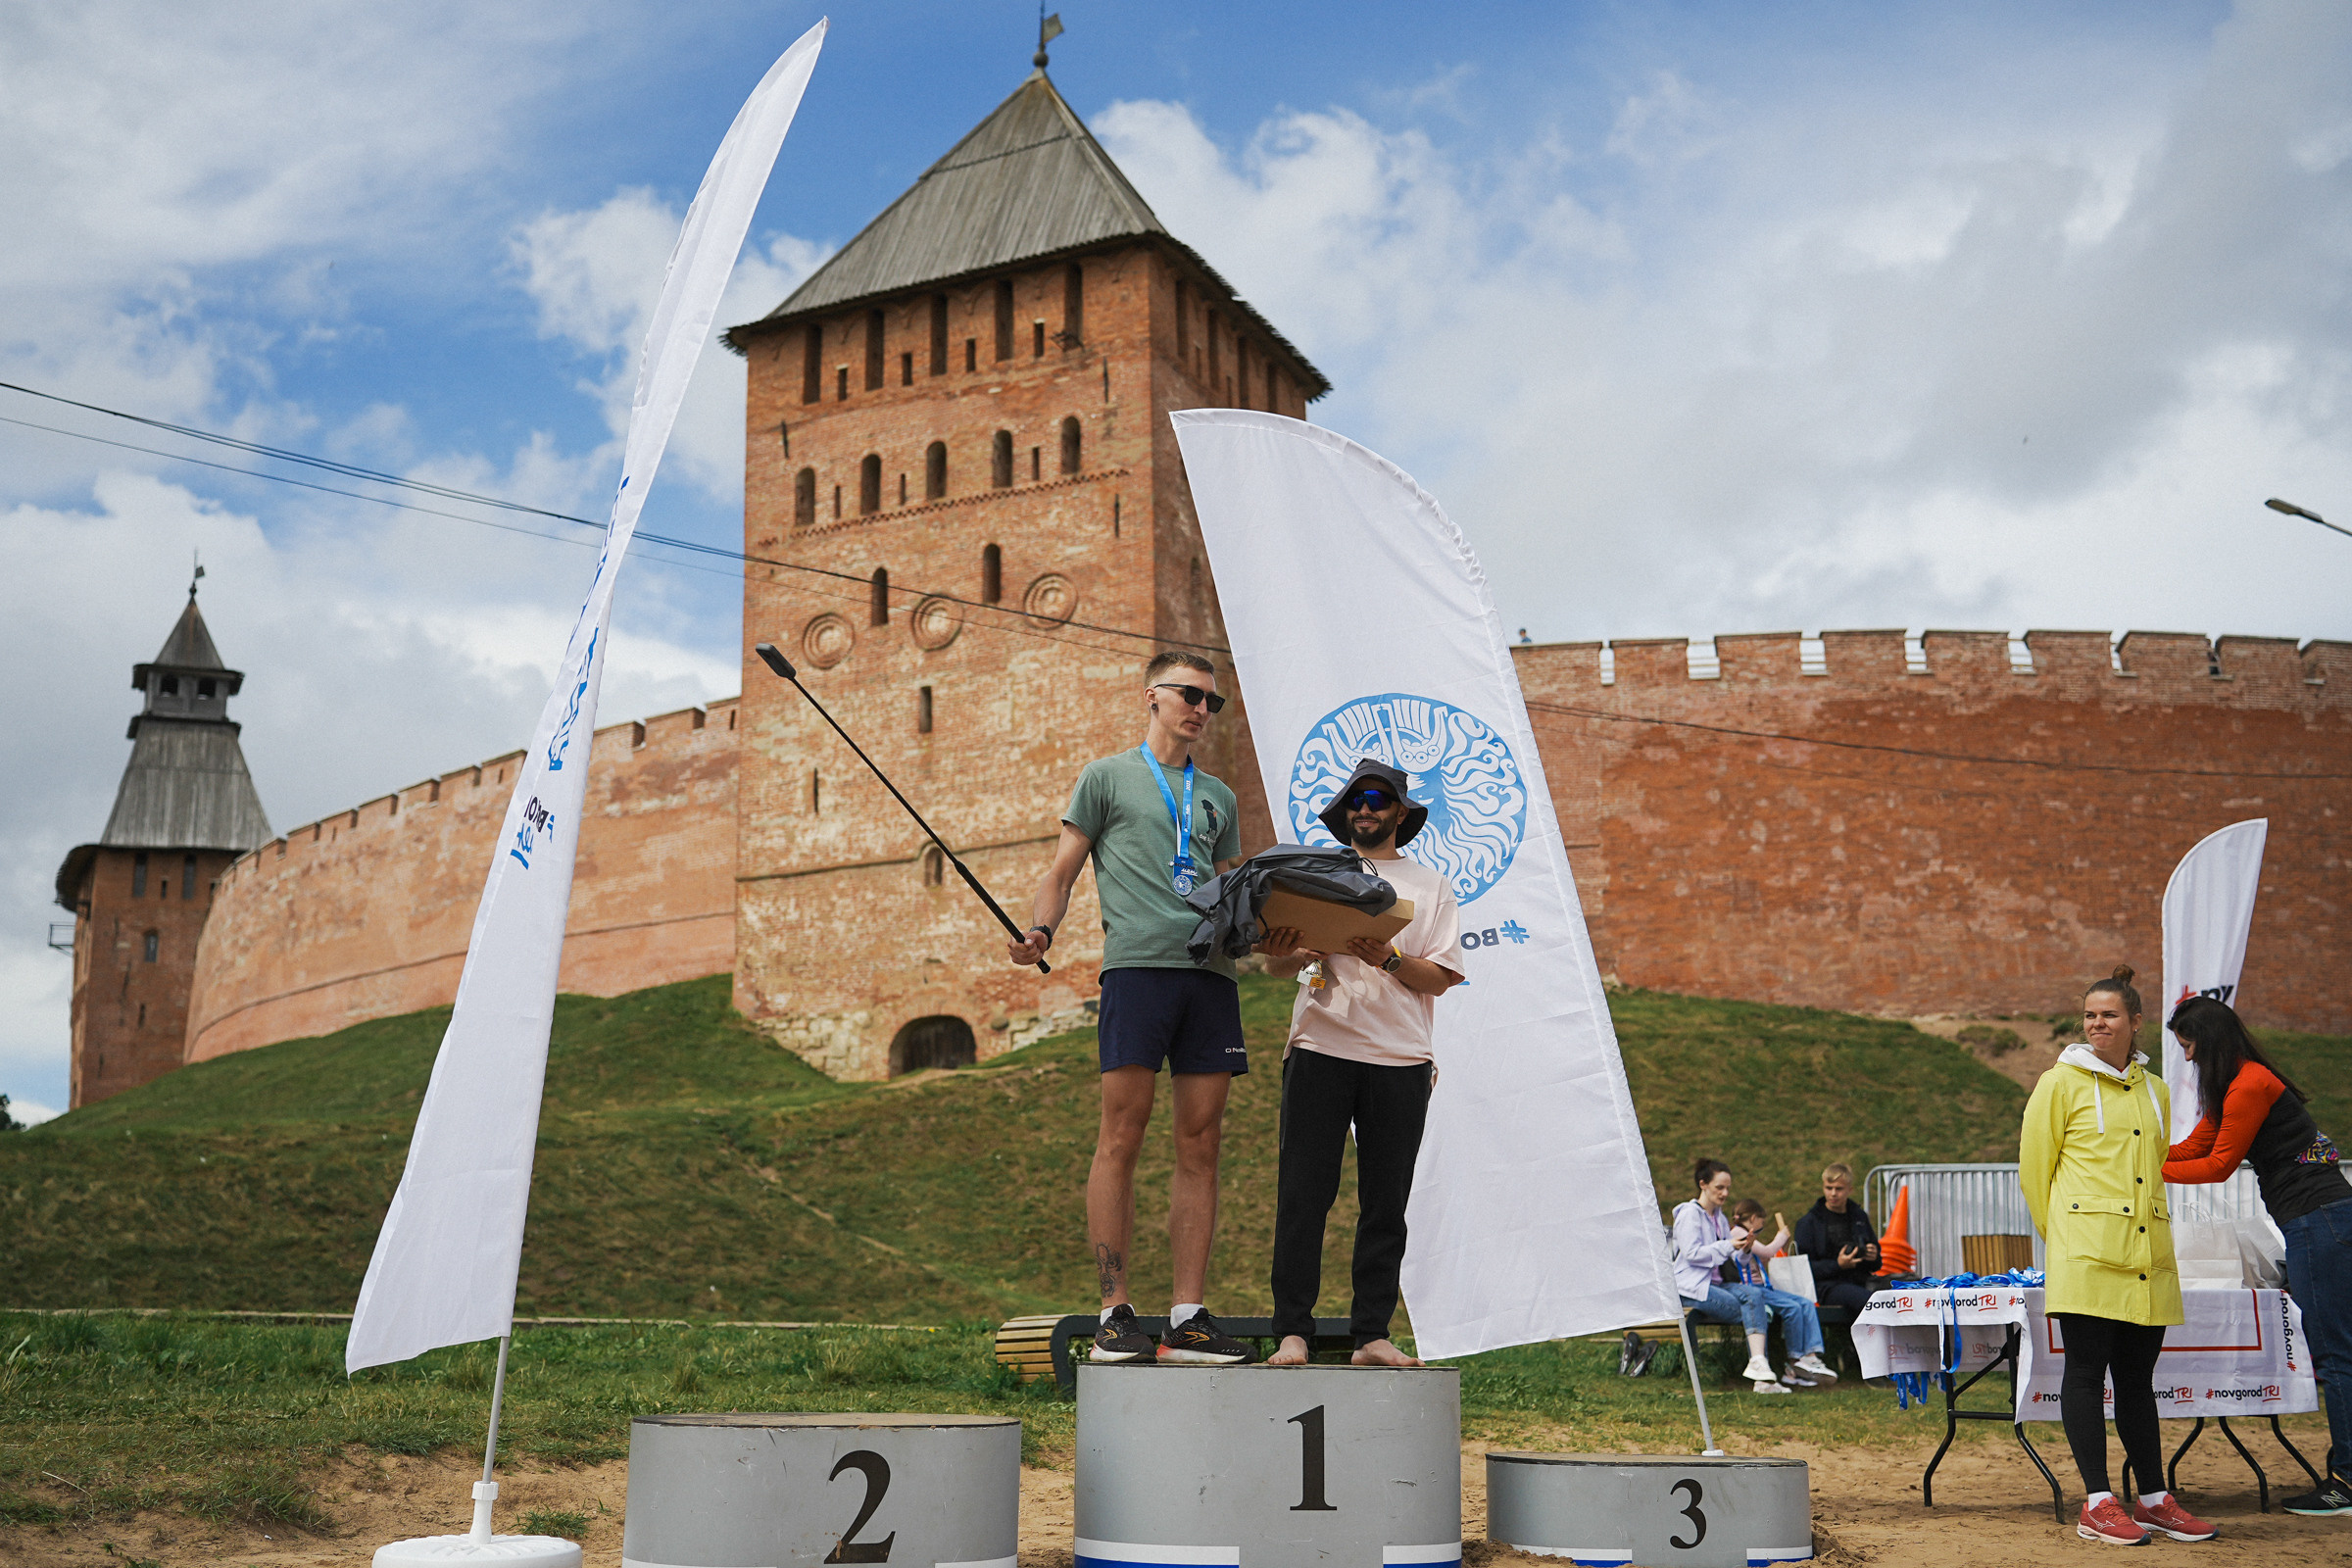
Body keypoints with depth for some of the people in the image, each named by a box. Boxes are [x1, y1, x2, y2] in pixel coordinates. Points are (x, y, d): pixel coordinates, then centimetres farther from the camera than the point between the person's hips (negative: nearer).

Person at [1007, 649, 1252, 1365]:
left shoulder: (1218, 797, 25)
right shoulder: (1107, 777, 12)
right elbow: (1062, 871, 8)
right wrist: (1042, 931, -10)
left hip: (1211, 969, 5)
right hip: (1137, 963, -5)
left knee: (1200, 1142, 1)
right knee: (1122, 1136, -8)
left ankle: (1189, 1317, 4)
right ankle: (1115, 1312, -3)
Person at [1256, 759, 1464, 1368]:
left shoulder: (1431, 886, 15)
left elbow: (1441, 976, 4)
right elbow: (1278, 964, 7)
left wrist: (1388, 959, -14)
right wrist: (1286, 952, -16)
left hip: (1400, 1059, 1)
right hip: (1320, 1049, 0)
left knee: (1386, 1203, 1)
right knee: (1303, 1194, -6)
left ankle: (1371, 1335, 7)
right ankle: (1292, 1331, -2)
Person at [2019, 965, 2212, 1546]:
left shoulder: (2155, 1090, 15)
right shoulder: (2061, 1082, 0)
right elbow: (2033, 1167, 3)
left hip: (2147, 1254, 5)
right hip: (2086, 1254, -5)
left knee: (2137, 1376, 10)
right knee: (2087, 1370, -4)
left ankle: (2154, 1499, 16)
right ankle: (2097, 1504, -1)